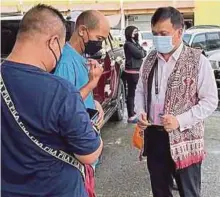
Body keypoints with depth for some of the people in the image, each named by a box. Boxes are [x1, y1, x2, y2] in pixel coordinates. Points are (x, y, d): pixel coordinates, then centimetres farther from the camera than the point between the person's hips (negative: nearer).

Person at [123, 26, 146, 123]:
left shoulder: (136, 43, 18)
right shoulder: (128, 44, -12)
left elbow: (144, 53, 13)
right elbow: (140, 54, -18)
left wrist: (141, 51, -7)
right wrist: (142, 51, 3)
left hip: (137, 71, 9)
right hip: (132, 72, -9)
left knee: (135, 93, 16)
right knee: (131, 93, -6)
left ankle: (133, 113, 28)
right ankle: (131, 116, -3)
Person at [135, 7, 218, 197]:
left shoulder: (197, 60, -11)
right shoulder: (150, 60, 6)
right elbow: (140, 90, 15)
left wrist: (180, 120, -20)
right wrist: (140, 113, -4)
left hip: (184, 139, -4)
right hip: (153, 136, 5)